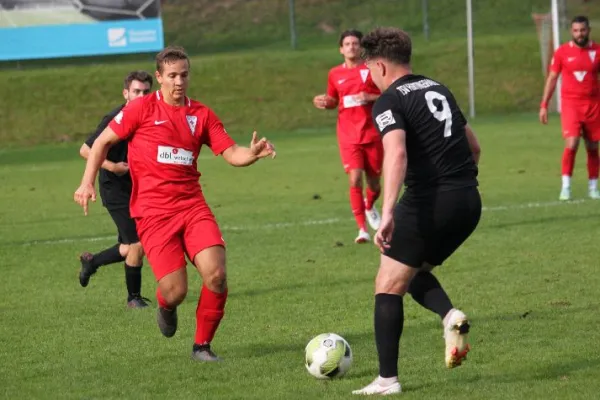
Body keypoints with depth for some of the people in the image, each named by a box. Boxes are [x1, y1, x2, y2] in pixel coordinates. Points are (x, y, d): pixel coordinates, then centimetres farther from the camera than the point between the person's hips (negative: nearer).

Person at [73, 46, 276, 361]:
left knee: (216, 275, -17)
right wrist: (87, 182, -5)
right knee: (175, 292, -11)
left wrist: (253, 153, -16)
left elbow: (231, 153, 6)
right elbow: (103, 141, 7)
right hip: (153, 213, -3)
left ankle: (202, 345, 4)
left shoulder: (202, 115, 10)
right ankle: (166, 307, 29)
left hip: (192, 206, 3)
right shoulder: (142, 108, 1)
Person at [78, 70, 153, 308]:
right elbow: (85, 150, -15)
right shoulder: (115, 120, -18)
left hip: (137, 188, 7)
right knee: (138, 244, -11)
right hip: (116, 189, -7)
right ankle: (133, 297, 5)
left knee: (130, 248, 13)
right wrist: (112, 166, -23)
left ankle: (91, 261, 39)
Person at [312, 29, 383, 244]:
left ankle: (369, 206, 45)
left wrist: (371, 97, -18)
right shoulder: (335, 74, 6)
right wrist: (324, 102, -2)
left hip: (372, 134, 0)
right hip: (348, 136, 0)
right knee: (355, 180, -15)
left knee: (373, 181, 9)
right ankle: (362, 229, -11)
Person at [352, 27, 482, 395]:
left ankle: (388, 380, 0)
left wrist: (388, 212, -33)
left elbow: (396, 153, -25)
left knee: (388, 286, 4)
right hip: (469, 202, 8)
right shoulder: (439, 89, 18)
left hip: (429, 201, -8)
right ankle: (450, 315, -3)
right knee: (414, 271, 25)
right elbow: (474, 147, 24)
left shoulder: (389, 101, -6)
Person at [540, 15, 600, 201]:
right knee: (571, 144, -16)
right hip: (570, 104, -2)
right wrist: (544, 105, 2)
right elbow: (552, 78, 6)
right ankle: (566, 186, -8)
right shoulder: (562, 52, 1)